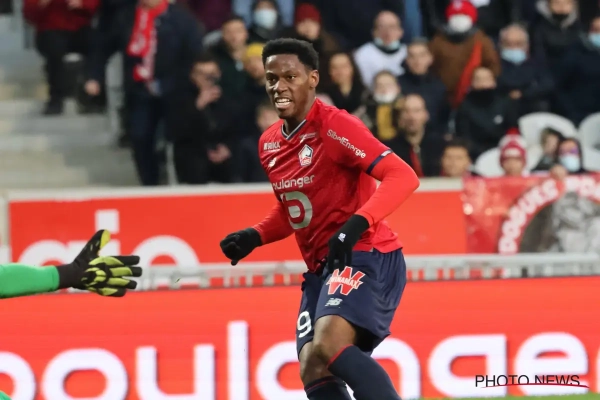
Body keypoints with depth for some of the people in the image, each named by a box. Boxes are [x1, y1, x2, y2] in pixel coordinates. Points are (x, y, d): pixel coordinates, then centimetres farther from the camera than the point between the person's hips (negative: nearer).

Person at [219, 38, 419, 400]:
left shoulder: (335, 126, -13)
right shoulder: (269, 143, 12)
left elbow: (403, 177, -22)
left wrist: (356, 225, -34)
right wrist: (254, 237, 10)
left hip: (365, 256, -8)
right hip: (321, 267, 8)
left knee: (328, 347, -29)